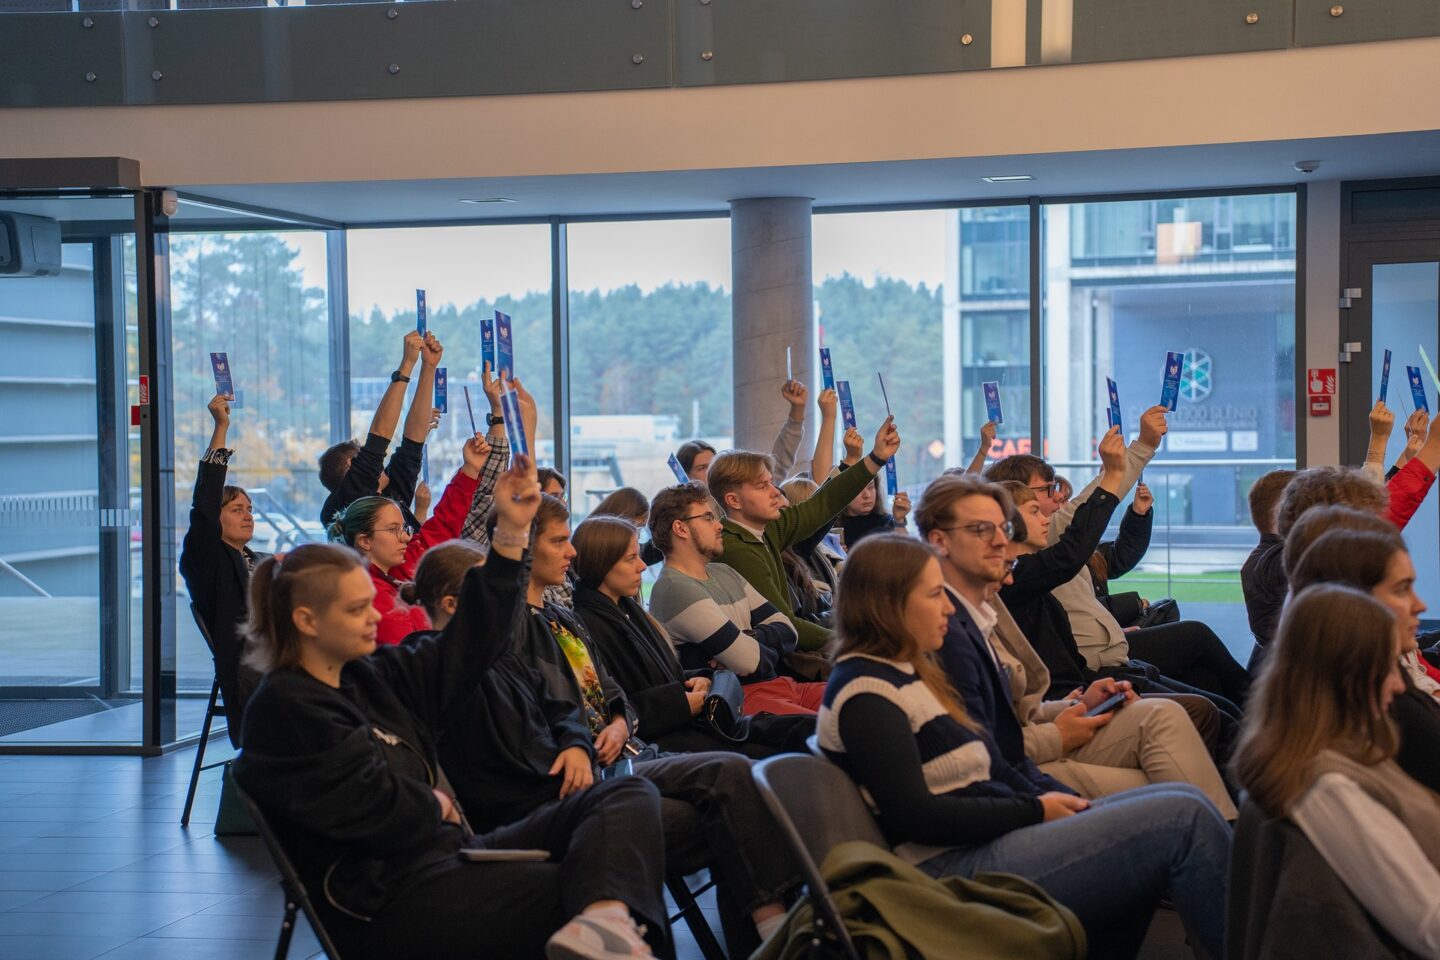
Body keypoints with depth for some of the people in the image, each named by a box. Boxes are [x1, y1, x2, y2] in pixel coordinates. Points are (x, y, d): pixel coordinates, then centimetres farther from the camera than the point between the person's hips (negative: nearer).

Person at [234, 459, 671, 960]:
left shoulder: (370, 675, 15)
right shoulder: (284, 710, -12)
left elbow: (471, 642, 16)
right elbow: (376, 813, -19)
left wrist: (512, 534, 9)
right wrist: (436, 805, 2)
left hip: (448, 851, 10)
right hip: (391, 896, -10)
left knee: (630, 799, -6)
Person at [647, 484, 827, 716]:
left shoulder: (724, 574, 19)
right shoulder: (675, 590, -11)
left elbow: (787, 632, 13)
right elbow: (749, 661, -17)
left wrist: (749, 639, -8)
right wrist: (771, 650, 6)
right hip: (743, 698, -9)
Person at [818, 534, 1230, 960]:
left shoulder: (907, 671, 18)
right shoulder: (865, 694, -12)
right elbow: (916, 817, -19)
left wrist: (1052, 801, -3)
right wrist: (1036, 812, -13)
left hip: (990, 841, 10)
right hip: (953, 870, -10)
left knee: (1182, 797, -1)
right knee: (1183, 819, -16)